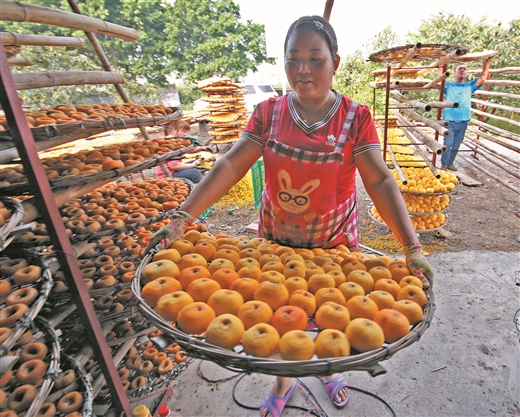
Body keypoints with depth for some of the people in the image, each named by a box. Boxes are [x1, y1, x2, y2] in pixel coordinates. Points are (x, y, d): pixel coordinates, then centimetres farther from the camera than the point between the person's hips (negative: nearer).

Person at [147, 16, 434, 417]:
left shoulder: (356, 117, -10)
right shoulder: (268, 112, -7)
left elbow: (380, 181, -17)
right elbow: (231, 165, -14)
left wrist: (412, 247, -28)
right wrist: (182, 218, -23)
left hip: (335, 245, -1)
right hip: (275, 242, 2)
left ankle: (329, 368, 57)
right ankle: (284, 380, 51)